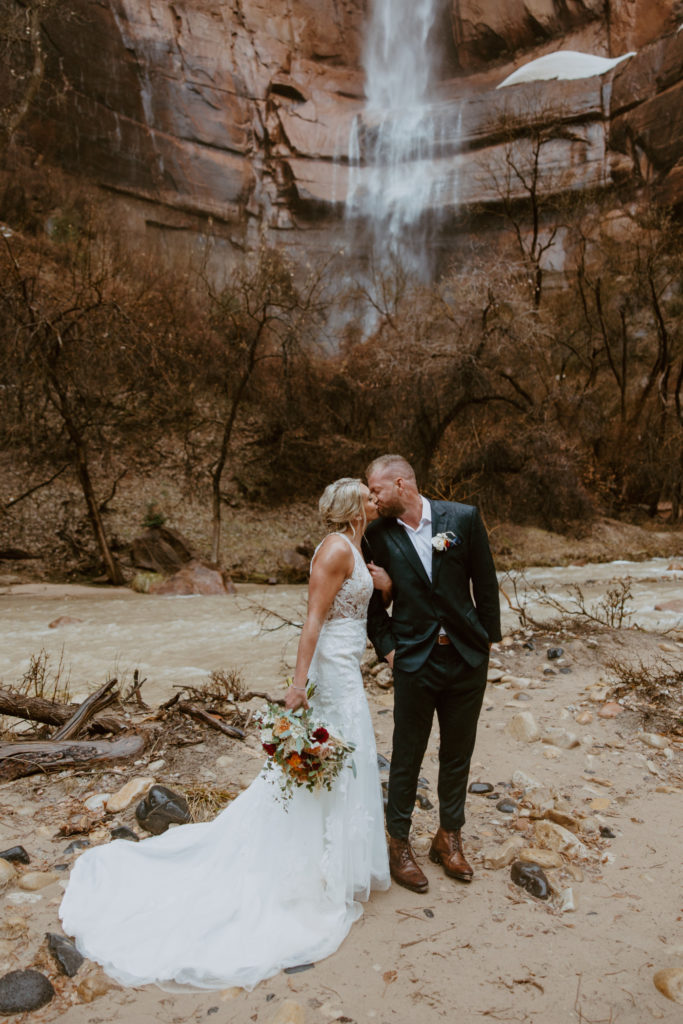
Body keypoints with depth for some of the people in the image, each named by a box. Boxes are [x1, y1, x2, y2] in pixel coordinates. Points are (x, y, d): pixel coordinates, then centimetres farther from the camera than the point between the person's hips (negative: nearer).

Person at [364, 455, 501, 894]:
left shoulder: (464, 518, -6)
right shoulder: (378, 535, -5)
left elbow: (486, 583, 1)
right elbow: (375, 601, 4)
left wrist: (489, 639, 2)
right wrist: (386, 647, -5)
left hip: (467, 658, 1)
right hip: (414, 662, -1)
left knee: (458, 753, 16)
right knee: (407, 758, 9)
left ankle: (449, 837, 37)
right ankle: (399, 844, 30)